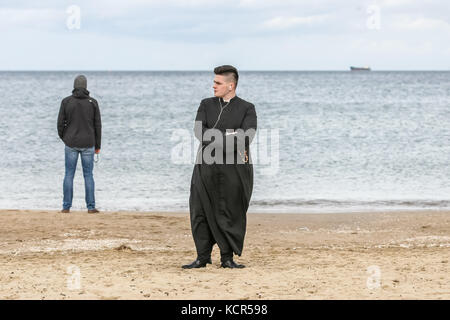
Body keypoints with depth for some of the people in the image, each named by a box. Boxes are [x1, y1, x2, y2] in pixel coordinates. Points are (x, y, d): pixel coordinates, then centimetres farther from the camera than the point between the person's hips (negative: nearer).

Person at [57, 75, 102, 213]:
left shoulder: (66, 101, -4)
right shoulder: (93, 102, -3)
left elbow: (61, 123, -2)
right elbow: (97, 125, 0)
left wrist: (63, 138, 17)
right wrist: (98, 145, 8)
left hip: (71, 143, 0)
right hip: (88, 144, 0)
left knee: (69, 175, 6)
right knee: (88, 175, 7)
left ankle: (66, 207, 5)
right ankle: (91, 207, 5)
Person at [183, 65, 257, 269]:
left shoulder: (247, 109, 4)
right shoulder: (206, 105, 13)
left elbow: (247, 136, -13)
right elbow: (199, 131, -3)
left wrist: (216, 139, -11)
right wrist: (232, 144, -11)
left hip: (233, 170, -3)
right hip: (206, 167, 3)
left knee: (230, 214, 0)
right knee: (201, 212, 1)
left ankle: (227, 258, 9)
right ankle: (202, 257, 8)